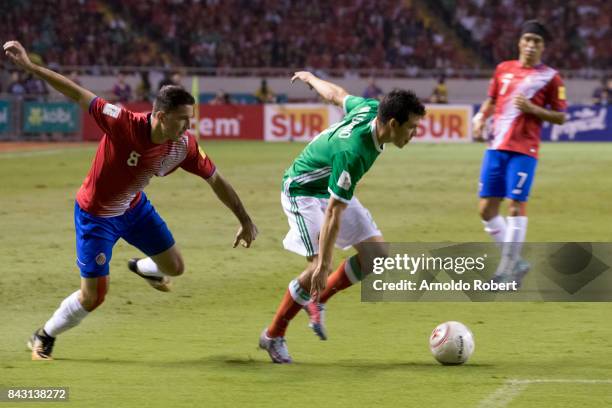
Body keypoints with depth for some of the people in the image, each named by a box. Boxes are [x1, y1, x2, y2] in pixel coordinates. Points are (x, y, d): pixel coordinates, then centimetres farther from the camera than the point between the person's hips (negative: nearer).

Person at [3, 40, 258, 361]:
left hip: (134, 207, 5)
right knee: (94, 295, -5)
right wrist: (29, 67, -32)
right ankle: (44, 338, 21)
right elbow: (78, 95, -29)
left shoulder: (183, 146, -20)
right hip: (95, 215, -5)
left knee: (174, 267, 13)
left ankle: (143, 268, 51)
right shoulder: (123, 124, -36)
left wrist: (244, 220, -1)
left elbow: (215, 180, -6)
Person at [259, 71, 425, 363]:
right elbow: (333, 214, -35)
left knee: (376, 254, -3)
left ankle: (318, 299, 15)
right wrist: (323, 266, -33)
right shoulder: (352, 152, -38)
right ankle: (273, 336, -1)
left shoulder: (371, 109, -16)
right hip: (302, 191, -9)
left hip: (332, 188, 9)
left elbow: (335, 94, 6)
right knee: (318, 267, -19)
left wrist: (310, 78, 28)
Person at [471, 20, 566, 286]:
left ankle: (508, 270, -3)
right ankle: (515, 262, 17)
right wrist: (481, 118, 4)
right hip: (496, 146, 5)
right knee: (487, 209, 3)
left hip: (524, 150, -5)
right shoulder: (504, 69, 12)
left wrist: (532, 108, -14)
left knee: (516, 206, -10)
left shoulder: (550, 77, -1)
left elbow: (560, 117, 0)